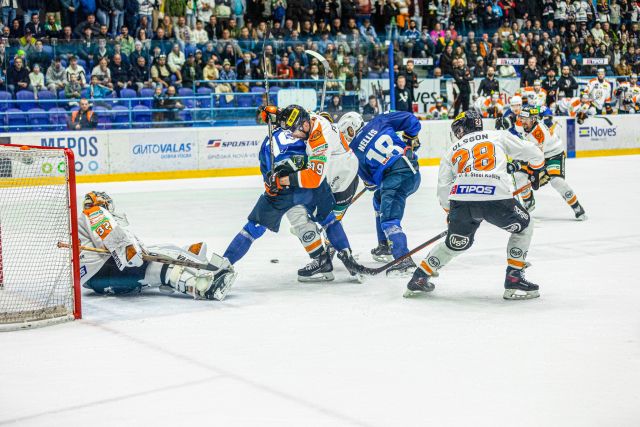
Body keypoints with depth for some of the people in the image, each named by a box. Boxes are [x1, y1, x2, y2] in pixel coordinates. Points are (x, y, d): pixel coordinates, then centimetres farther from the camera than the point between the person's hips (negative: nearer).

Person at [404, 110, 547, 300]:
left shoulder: (452, 150, 27)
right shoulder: (498, 136, 24)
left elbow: (443, 186, 21)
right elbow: (530, 150, 21)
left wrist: (450, 212, 36)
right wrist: (538, 170, 41)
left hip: (461, 200, 3)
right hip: (497, 197, -3)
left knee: (455, 244, 27)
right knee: (524, 227, 24)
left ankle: (419, 279, 27)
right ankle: (514, 280, 14)